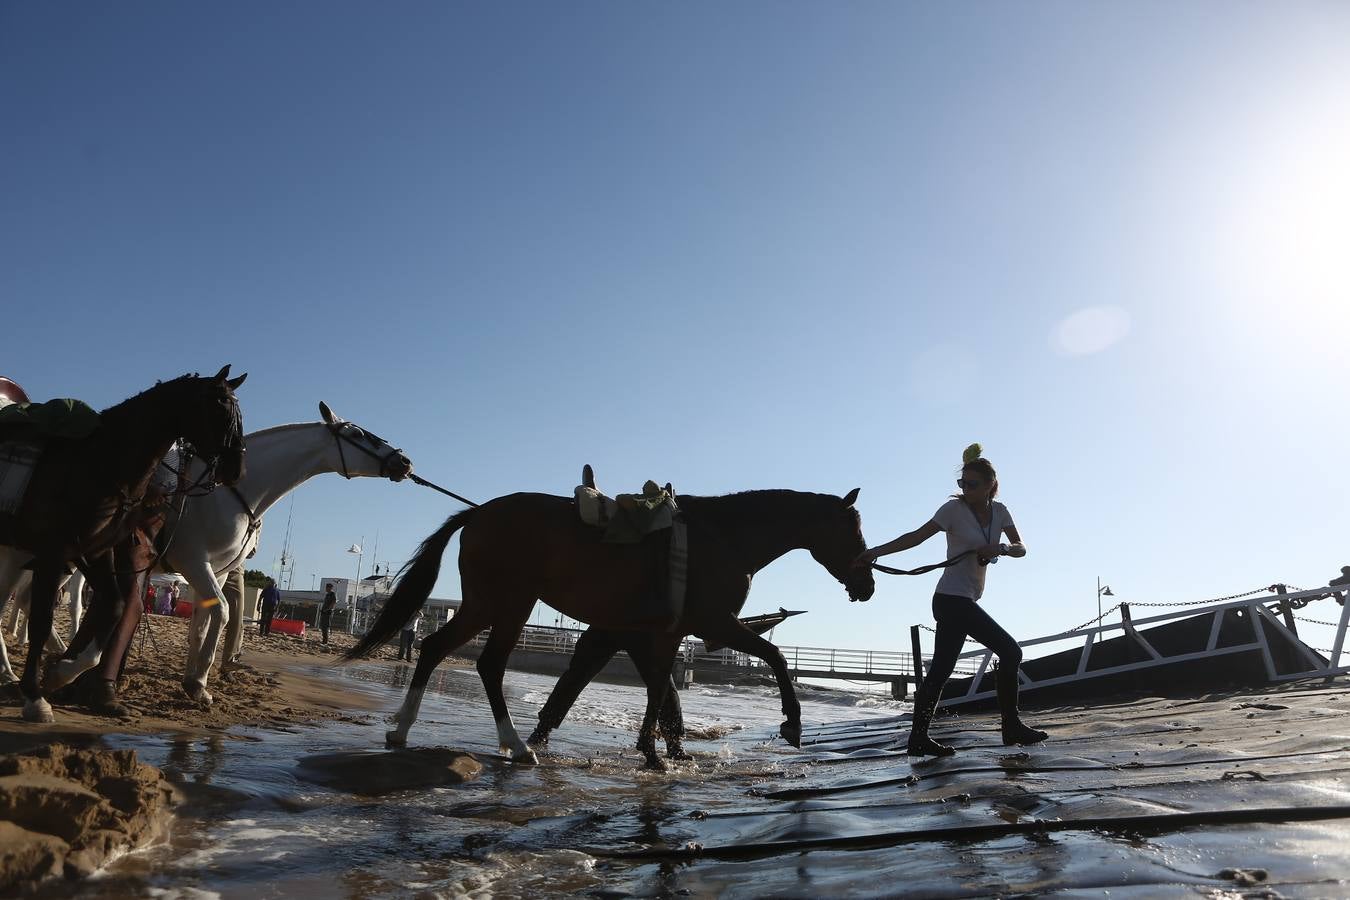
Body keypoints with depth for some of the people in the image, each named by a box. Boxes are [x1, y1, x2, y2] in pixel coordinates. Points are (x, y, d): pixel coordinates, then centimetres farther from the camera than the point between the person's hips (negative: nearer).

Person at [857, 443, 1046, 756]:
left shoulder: (999, 510, 9)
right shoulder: (954, 509, -9)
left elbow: (1021, 549, 5)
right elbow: (917, 536, -13)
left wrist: (1001, 548, -17)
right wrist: (876, 551, -22)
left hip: (964, 601, 7)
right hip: (953, 599, -7)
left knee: (940, 670, 5)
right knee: (1010, 651, -7)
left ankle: (919, 738, 8)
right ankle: (1012, 725, 4)